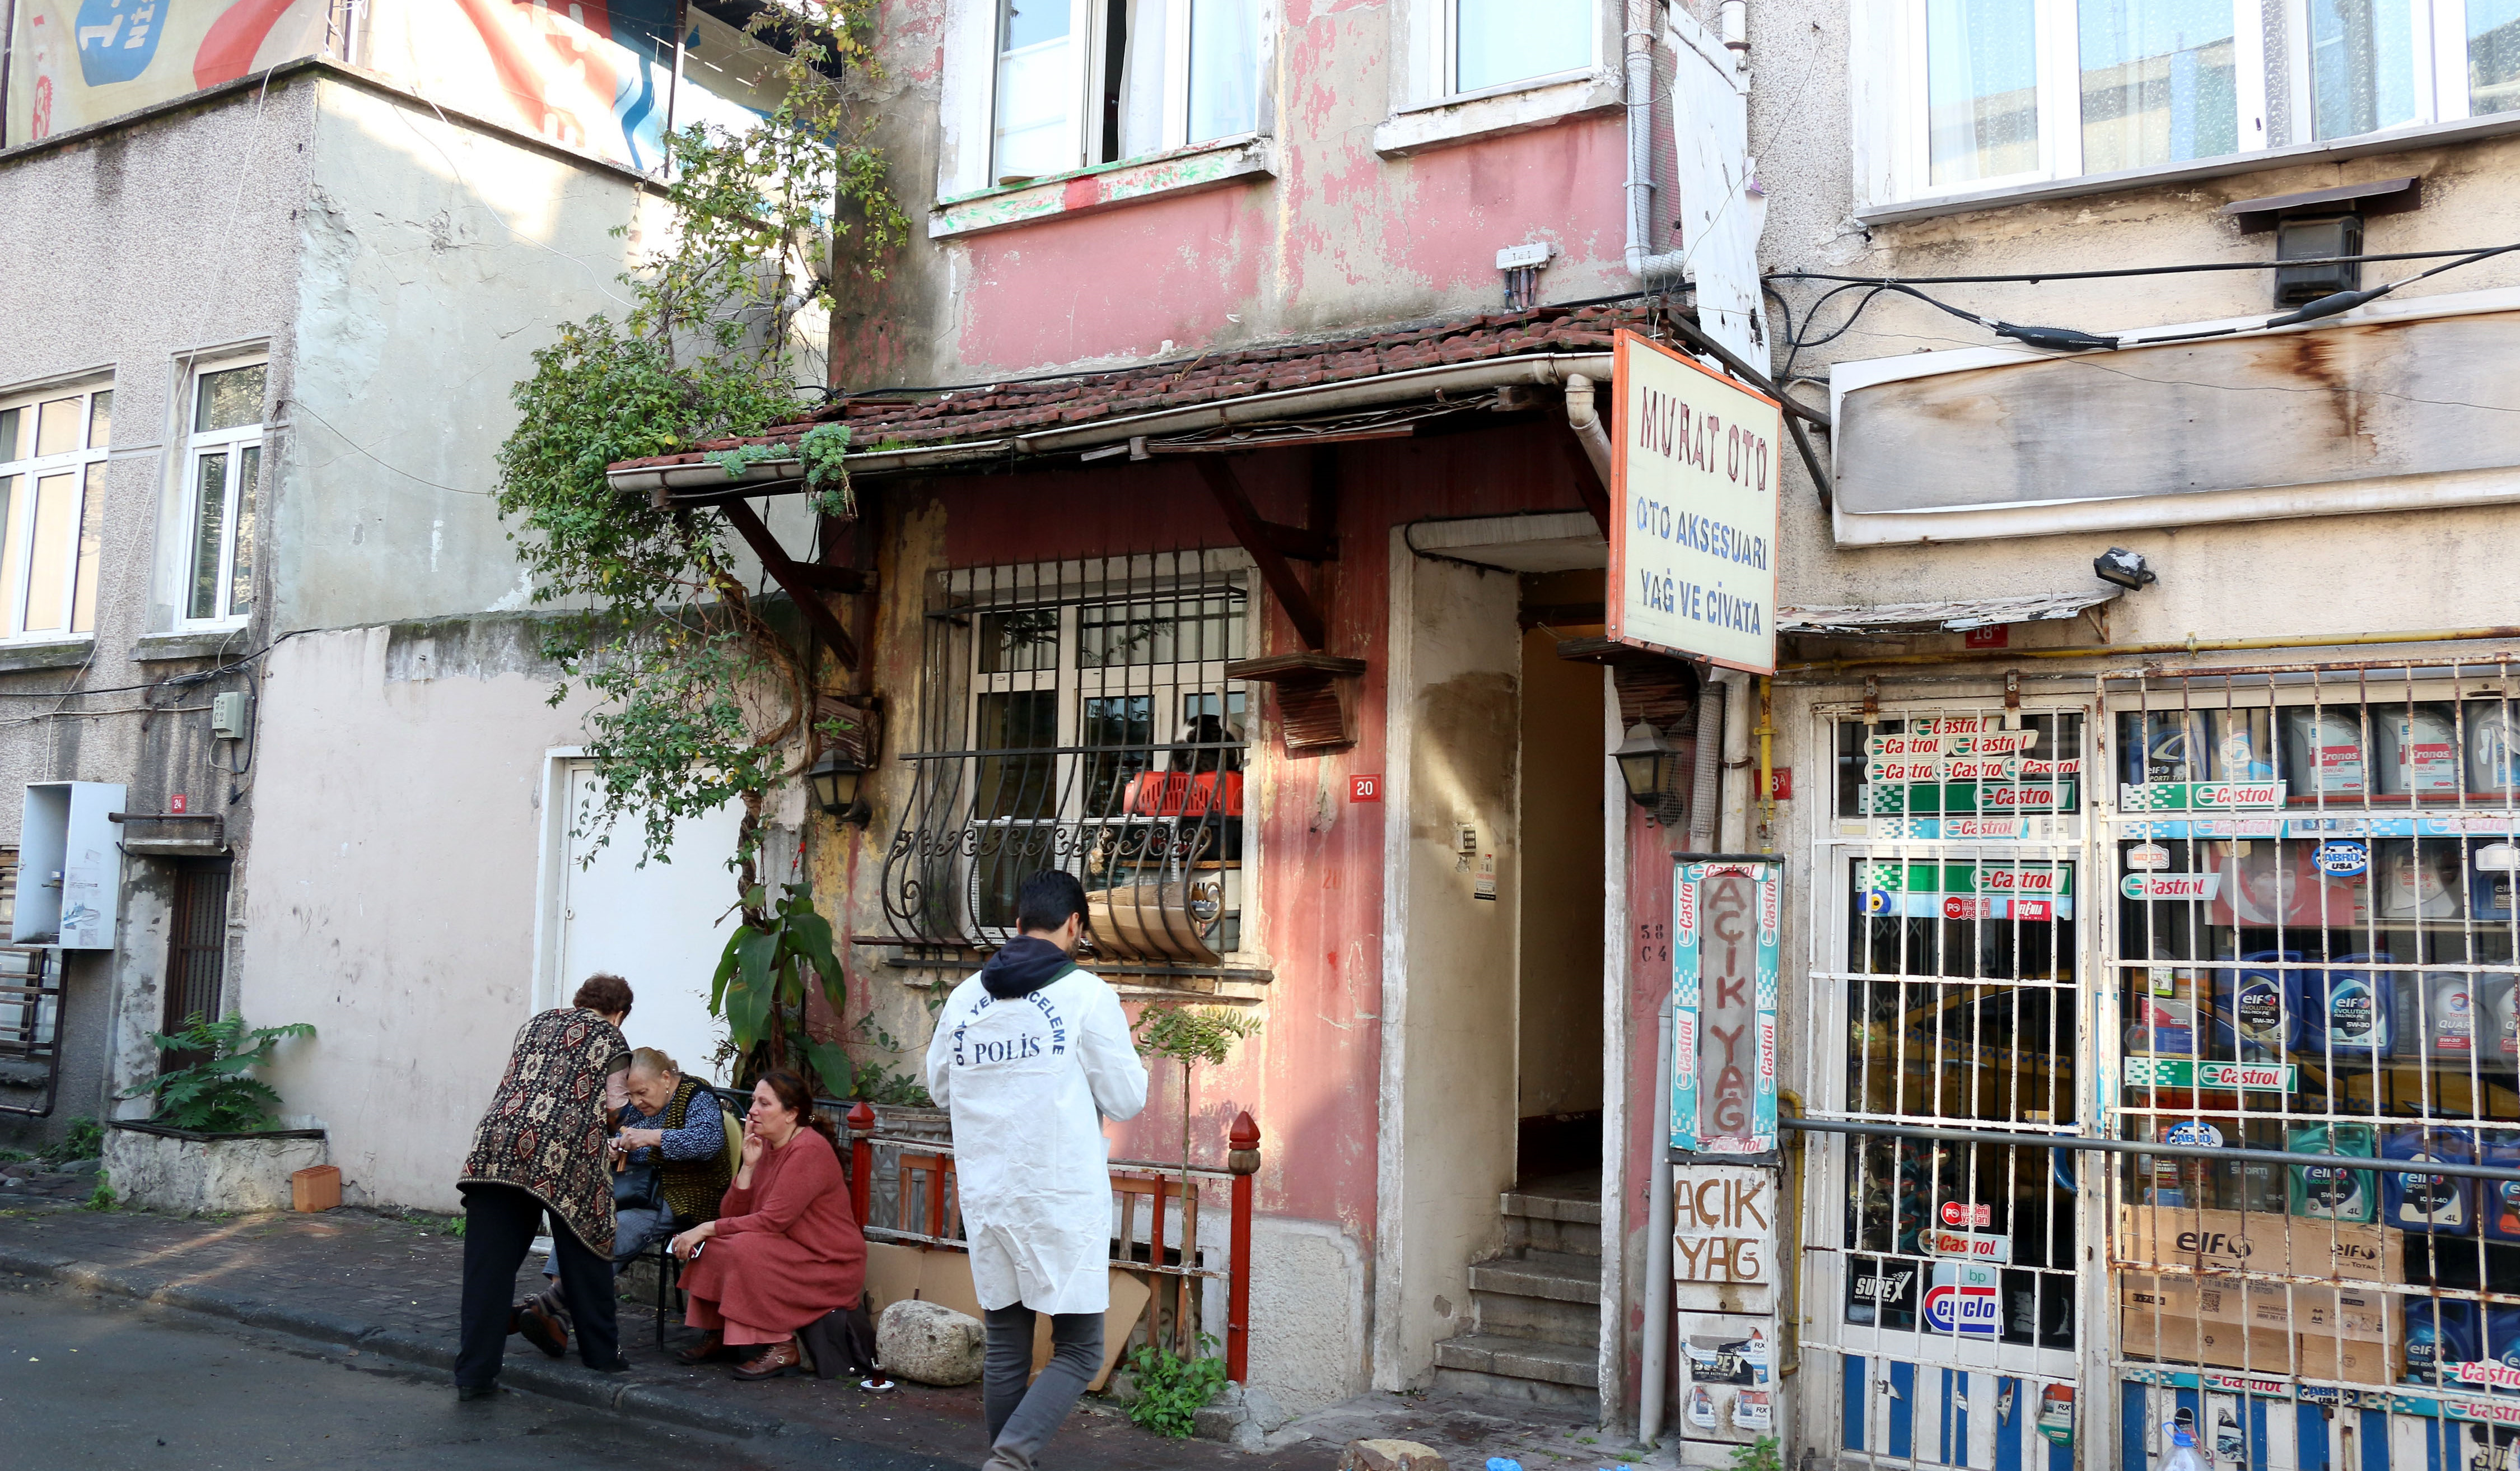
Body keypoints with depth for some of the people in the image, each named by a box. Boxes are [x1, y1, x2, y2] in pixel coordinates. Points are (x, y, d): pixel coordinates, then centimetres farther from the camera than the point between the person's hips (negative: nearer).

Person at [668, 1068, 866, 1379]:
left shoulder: (809, 1150, -19)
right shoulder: (766, 1146, 8)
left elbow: (772, 1221, -23)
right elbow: (732, 1215, 2)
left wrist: (706, 1229, -18)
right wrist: (749, 1164, -10)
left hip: (832, 1268, -9)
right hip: (788, 1255, 9)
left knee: (746, 1247, -27)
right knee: (710, 1245, -5)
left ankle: (783, 1348, -19)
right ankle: (718, 1336, 6)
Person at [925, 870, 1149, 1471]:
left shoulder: (965, 998, 6)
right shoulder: (1086, 993, -8)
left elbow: (939, 1089, 19)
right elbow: (1126, 1100, -5)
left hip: (985, 1195, 5)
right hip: (1062, 1198, -5)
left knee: (1006, 1348, 15)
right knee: (1079, 1349, 3)